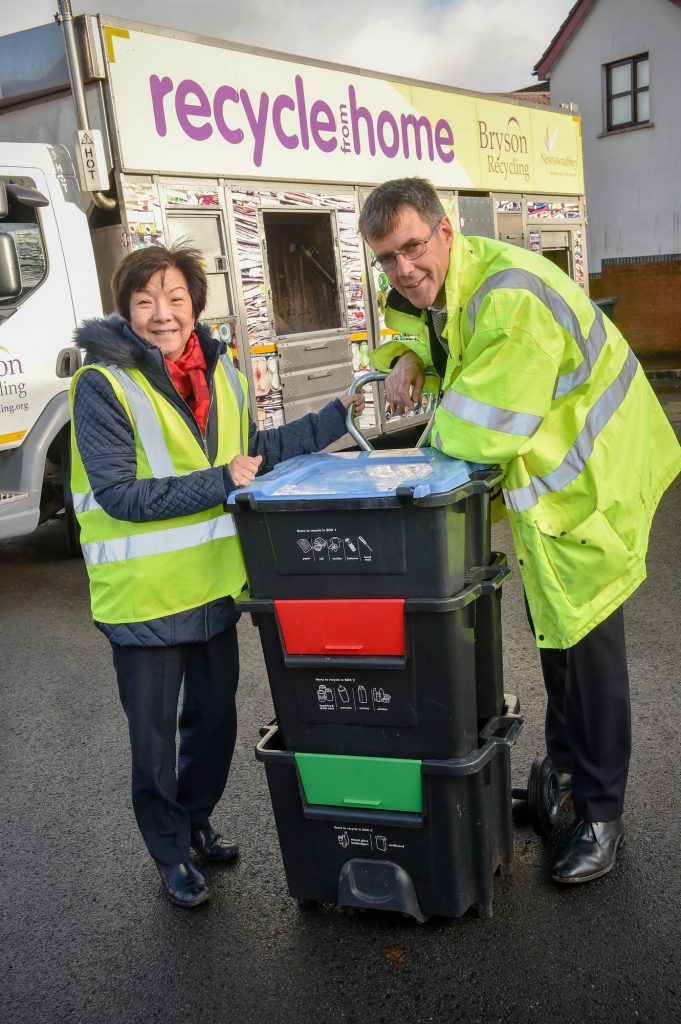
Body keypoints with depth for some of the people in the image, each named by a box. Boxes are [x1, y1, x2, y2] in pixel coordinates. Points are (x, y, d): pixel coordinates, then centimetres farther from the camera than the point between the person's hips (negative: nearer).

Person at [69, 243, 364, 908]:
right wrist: (220, 481, -24)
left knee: (215, 717, 22)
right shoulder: (101, 384, -16)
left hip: (213, 584, 6)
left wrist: (339, 414, 8)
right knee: (154, 737, 11)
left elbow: (253, 450, 13)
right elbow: (119, 494, -22)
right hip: (144, 597, -6)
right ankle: (170, 853, 34)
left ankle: (196, 819, 46)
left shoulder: (219, 371, 4)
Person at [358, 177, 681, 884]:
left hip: (589, 479, -9)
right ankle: (564, 767, 42)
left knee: (588, 640, -1)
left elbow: (483, 437, -34)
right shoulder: (422, 289, -3)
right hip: (541, 479, 9)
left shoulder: (509, 298, -32)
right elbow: (410, 328, 20)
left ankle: (600, 814, 17)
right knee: (550, 629, 21)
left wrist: (435, 431, -14)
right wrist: (406, 358, -3)